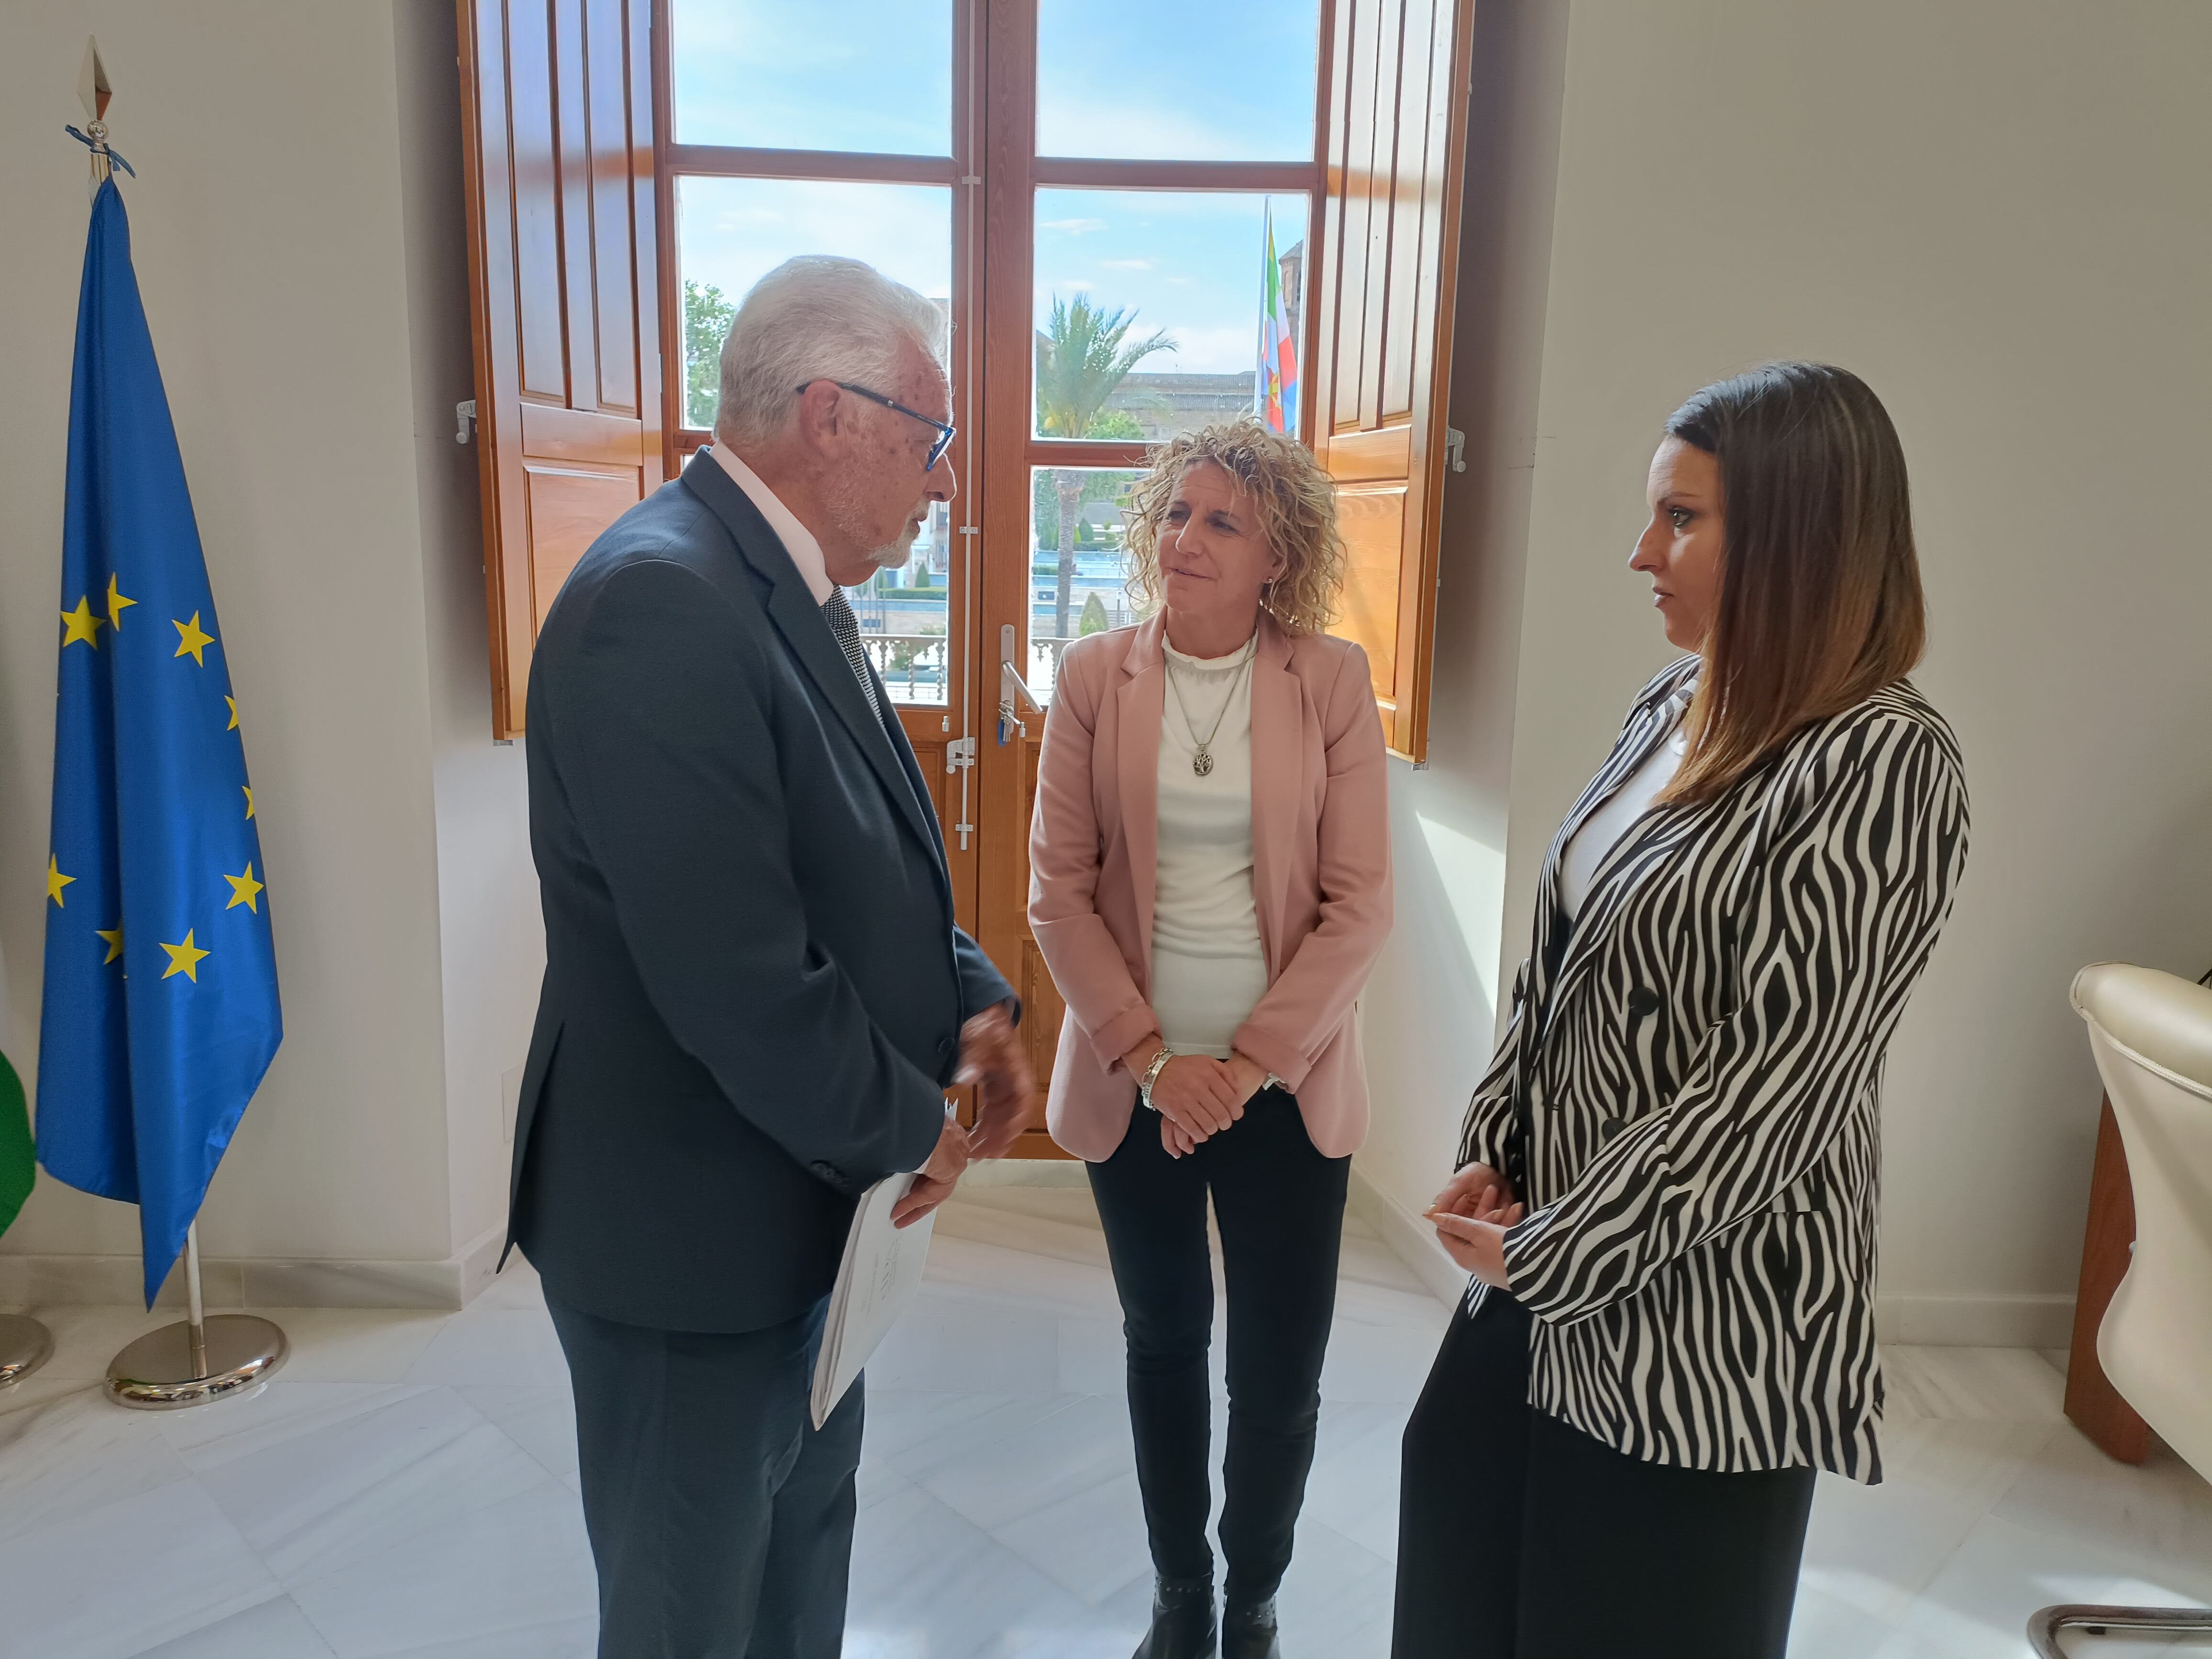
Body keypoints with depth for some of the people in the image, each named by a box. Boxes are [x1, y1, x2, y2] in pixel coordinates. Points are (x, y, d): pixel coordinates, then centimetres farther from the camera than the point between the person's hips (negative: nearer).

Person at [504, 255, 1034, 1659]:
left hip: (806, 1199, 9)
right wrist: (904, 1131, -15)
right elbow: (734, 978, -30)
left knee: (805, 1544, 27)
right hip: (696, 1229, -9)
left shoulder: (792, 591, 5)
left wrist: (969, 1002, -1)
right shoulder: (663, 602, -26)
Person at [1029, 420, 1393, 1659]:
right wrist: (1150, 1055, -10)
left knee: (1280, 1376, 9)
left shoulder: (1334, 680, -6)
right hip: (1135, 1083, 1)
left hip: (1286, 1085, -1)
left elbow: (1360, 901, -7)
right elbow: (1059, 890, -3)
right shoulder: (1095, 676, -3)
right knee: (1164, 1347, 17)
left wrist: (1247, 1064, -12)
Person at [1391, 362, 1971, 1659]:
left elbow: (1779, 1082, -22)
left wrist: (1549, 1256, -15)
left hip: (1699, 1302, -7)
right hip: (1550, 1246, 7)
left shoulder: (1883, 764, -20)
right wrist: (1493, 1152, 2)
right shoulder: (1676, 712, 4)